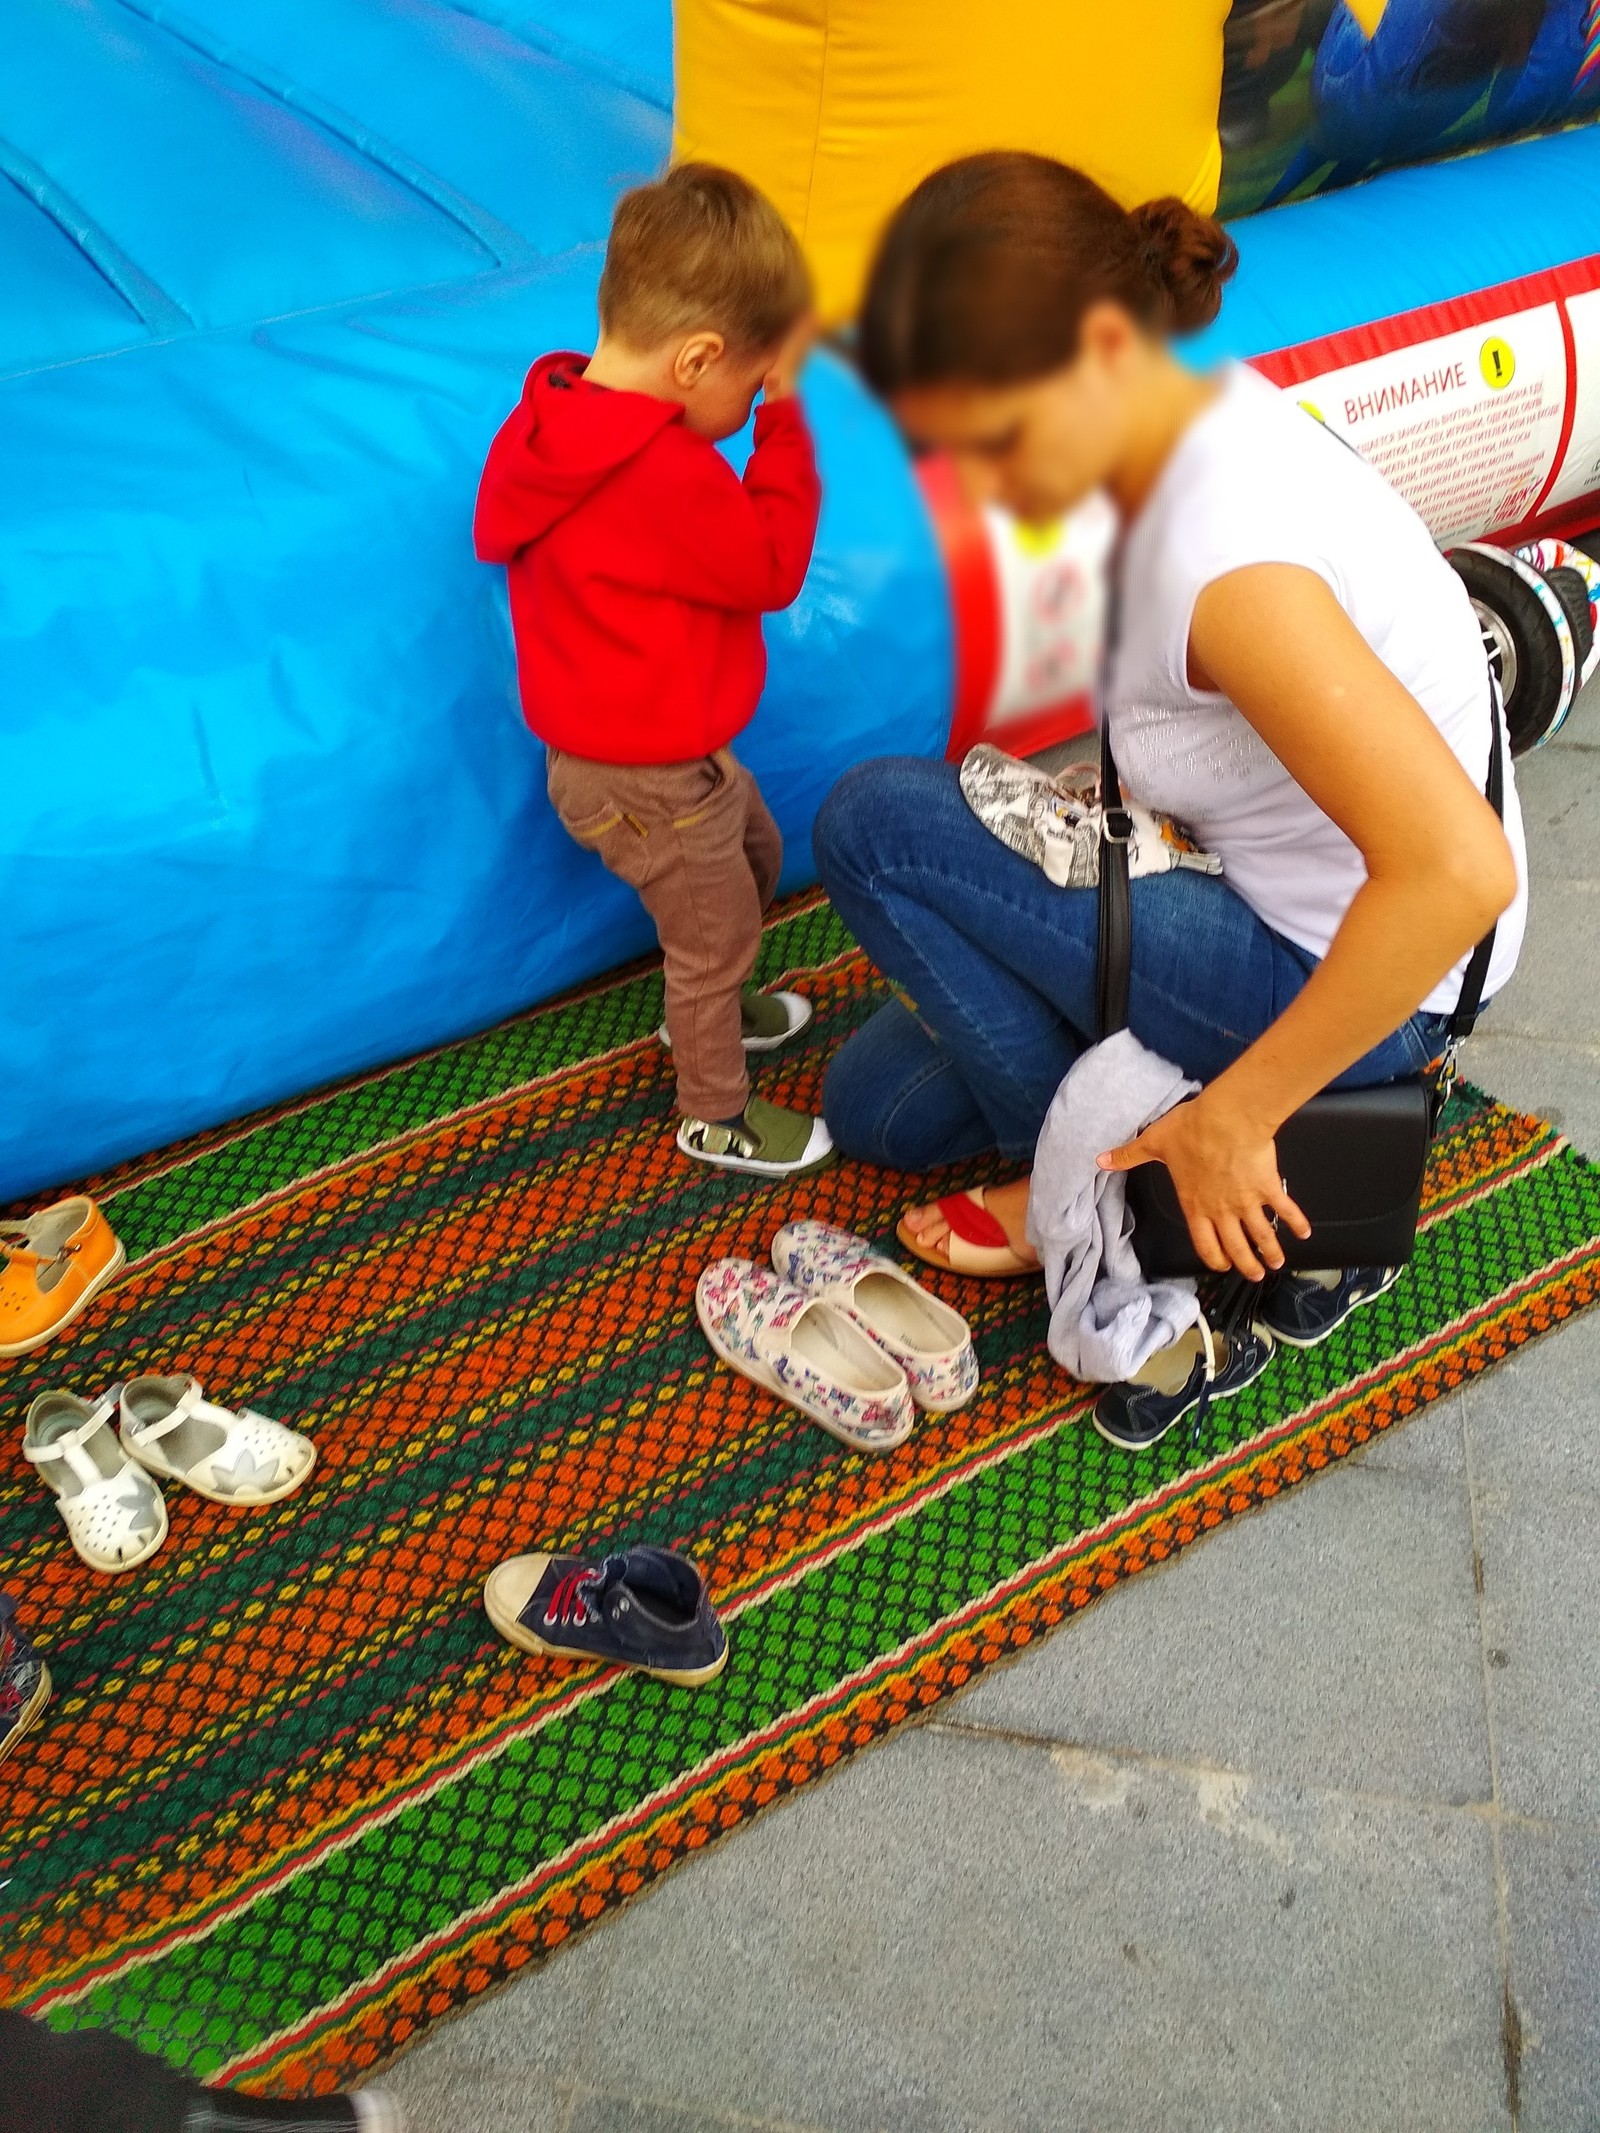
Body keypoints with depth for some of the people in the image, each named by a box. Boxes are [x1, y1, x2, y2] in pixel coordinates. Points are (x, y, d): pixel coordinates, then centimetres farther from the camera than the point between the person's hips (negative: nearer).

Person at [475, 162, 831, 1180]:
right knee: (718, 930, 11)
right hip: (646, 782, -9)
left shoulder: (559, 418, -4)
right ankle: (716, 1115, 34)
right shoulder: (666, 476, -34)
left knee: (757, 853, 30)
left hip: (672, 743, 9)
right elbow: (773, 566, -23)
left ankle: (709, 1007, 53)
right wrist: (784, 418, -18)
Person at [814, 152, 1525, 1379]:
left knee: (875, 824, -15)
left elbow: (1461, 871, -39)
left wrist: (1233, 1116, -29)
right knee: (879, 1109, 12)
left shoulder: (1229, 558, -34)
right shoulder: (1208, 417, -5)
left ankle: (1099, 1182, 1)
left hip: (1354, 973, -8)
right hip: (1272, 896, 9)